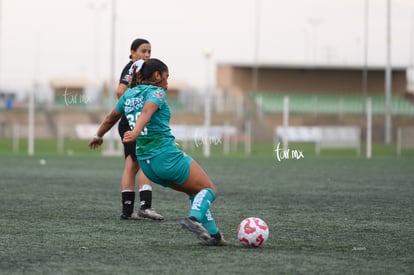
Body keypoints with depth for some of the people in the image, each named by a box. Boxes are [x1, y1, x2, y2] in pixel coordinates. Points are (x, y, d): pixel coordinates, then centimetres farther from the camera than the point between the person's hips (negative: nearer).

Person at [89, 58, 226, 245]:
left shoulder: (129, 94, 14)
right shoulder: (156, 92, -6)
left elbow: (111, 118, 27)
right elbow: (146, 112, -27)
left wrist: (98, 136, 44)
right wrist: (136, 132, -45)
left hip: (146, 163, 8)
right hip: (168, 156, -8)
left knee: (195, 192, 20)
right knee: (208, 189, 2)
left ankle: (213, 234, 11)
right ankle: (194, 218, -26)